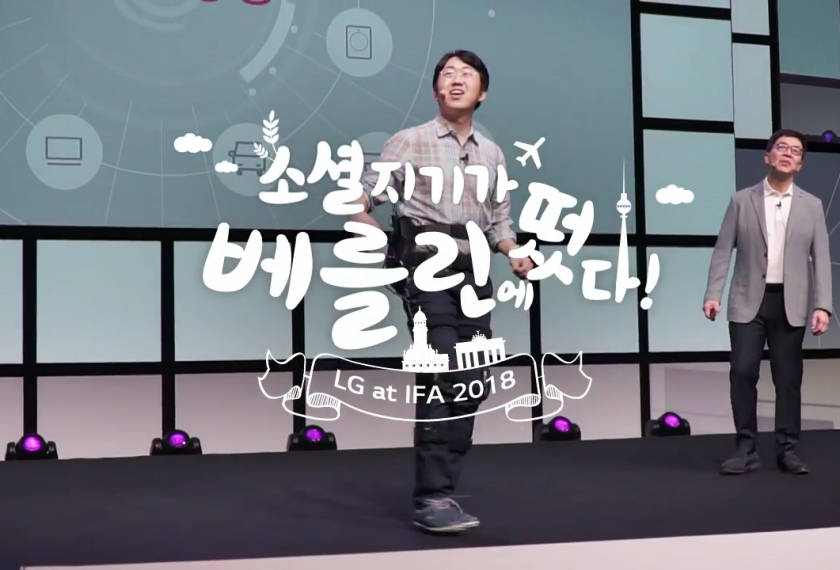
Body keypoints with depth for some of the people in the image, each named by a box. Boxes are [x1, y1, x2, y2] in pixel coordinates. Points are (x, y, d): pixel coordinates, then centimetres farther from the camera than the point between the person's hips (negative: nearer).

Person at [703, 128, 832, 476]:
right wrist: (713, 295, -9)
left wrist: (822, 305, -7)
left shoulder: (812, 206, 7)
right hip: (749, 301, -1)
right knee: (743, 372, -7)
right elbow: (723, 251, 1)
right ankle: (745, 450, 2)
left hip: (790, 305, 1)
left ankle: (787, 450, 12)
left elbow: (821, 259, 2)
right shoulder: (741, 201, 4)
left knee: (788, 378, 3)